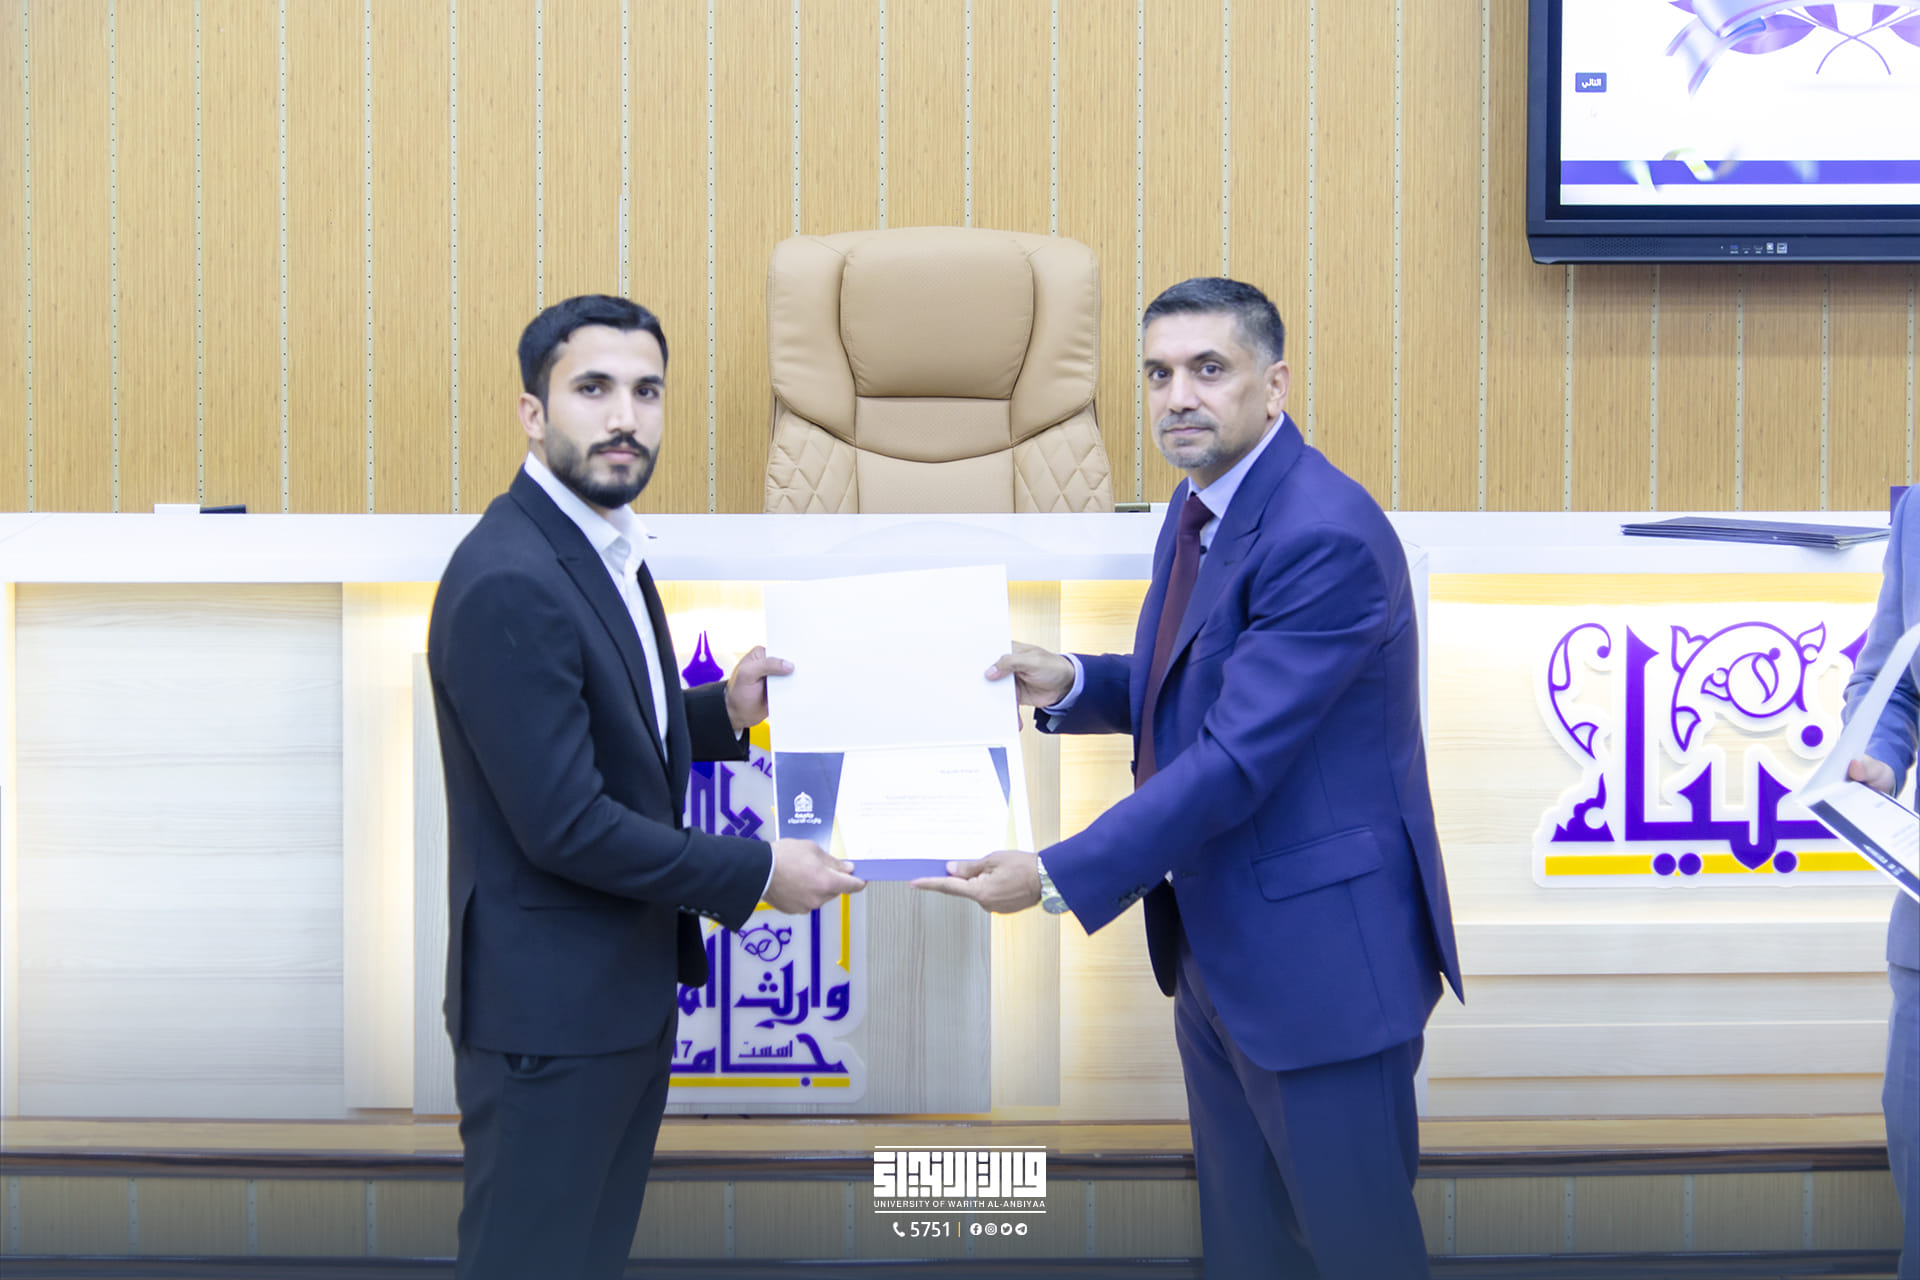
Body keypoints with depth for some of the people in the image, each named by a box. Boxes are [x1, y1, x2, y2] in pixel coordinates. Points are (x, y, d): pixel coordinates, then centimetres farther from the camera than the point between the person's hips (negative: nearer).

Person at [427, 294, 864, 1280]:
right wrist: (759, 873, -17)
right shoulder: (509, 581, -23)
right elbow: (564, 823, -25)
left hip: (628, 990, 10)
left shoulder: (604, 545, 9)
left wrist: (723, 711, 3)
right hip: (548, 1009, -10)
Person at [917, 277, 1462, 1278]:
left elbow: (1237, 756, -26)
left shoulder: (1326, 537, -23)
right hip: (1214, 949, 10)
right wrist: (1072, 684, 0)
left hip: (1321, 953, -9)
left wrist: (1058, 877, -23)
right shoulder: (1198, 507, 8)